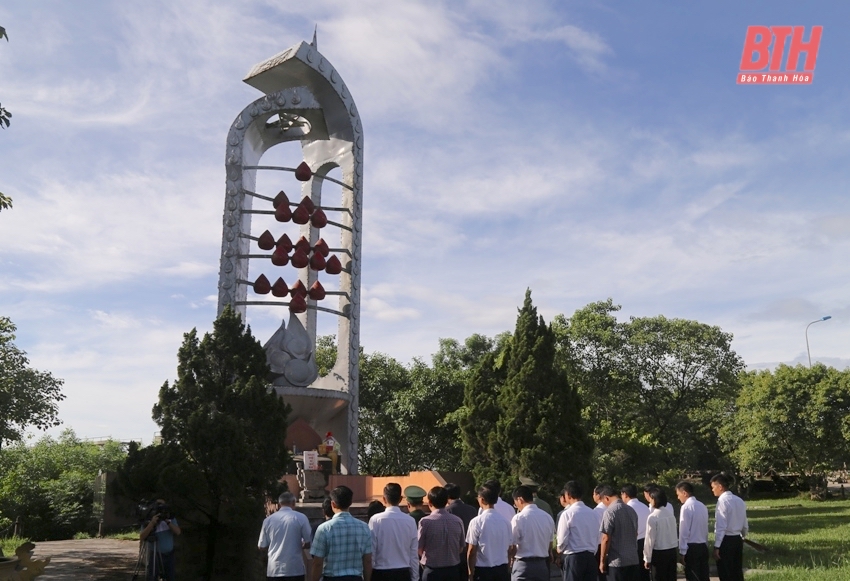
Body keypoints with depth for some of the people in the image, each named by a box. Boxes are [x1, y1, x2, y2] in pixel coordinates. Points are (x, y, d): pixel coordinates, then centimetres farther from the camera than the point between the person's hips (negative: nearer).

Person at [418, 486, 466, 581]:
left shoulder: (425, 522, -14)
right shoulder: (458, 521, -4)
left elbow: (419, 549, -6)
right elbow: (461, 548, 5)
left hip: (432, 571, -3)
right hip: (452, 570, 3)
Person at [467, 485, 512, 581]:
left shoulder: (476, 522, -13)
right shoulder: (504, 521, 1)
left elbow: (472, 551, -11)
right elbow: (509, 548, 7)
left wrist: (470, 572, -1)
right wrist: (507, 569, 17)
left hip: (483, 570, -4)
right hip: (502, 569, 5)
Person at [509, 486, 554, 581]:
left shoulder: (519, 518, -14)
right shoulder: (548, 517, 5)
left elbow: (512, 546, -11)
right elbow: (549, 544, 12)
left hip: (523, 565, -6)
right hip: (542, 565, 6)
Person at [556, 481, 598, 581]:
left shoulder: (568, 514, -13)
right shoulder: (592, 513, 3)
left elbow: (562, 539, -10)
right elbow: (597, 538, 8)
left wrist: (560, 550, 10)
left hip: (573, 557, -5)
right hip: (591, 557, 5)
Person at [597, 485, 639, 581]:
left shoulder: (610, 511, -13)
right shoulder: (632, 510, 9)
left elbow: (606, 539, -15)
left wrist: (602, 561, -6)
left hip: (616, 562, -7)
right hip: (633, 560, 7)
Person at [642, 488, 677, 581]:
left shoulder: (652, 517, -16)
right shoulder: (670, 515, 3)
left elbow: (650, 539, -14)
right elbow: (674, 535, 8)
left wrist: (647, 558, -6)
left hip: (659, 553, -6)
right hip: (672, 551, 6)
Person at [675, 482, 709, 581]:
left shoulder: (686, 507, -13)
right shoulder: (702, 506, 8)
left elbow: (684, 531, -14)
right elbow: (705, 528, 12)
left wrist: (682, 551, -10)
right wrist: (705, 544, 18)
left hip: (692, 547, -7)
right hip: (703, 546, 7)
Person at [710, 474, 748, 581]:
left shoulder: (722, 501, -16)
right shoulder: (739, 501, 9)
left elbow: (721, 526, -19)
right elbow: (744, 524, 15)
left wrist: (717, 546, -15)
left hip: (726, 540, -8)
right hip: (738, 540, 8)